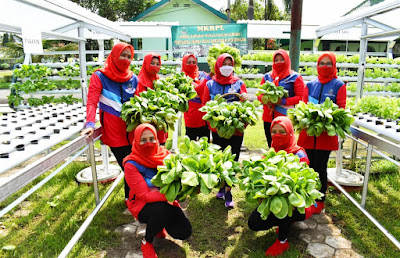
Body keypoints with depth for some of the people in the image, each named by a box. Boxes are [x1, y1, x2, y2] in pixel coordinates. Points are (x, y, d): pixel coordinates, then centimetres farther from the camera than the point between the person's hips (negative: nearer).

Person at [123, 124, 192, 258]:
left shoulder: (164, 154, -8)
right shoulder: (131, 164, -19)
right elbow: (145, 196, -25)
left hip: (165, 203, 4)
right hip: (142, 205, -3)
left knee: (184, 232, -13)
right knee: (162, 208, -35)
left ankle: (159, 224, 20)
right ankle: (146, 242, -5)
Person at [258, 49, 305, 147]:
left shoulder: (295, 77, 3)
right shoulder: (267, 76, 14)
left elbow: (300, 98, -4)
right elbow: (260, 94, 15)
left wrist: (283, 101, -17)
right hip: (268, 118, 4)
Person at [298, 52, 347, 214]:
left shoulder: (339, 85, 4)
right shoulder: (311, 85, 12)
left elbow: (341, 108, -1)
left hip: (326, 133, -2)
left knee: (320, 168, 1)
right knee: (308, 166, 6)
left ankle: (319, 202, 18)